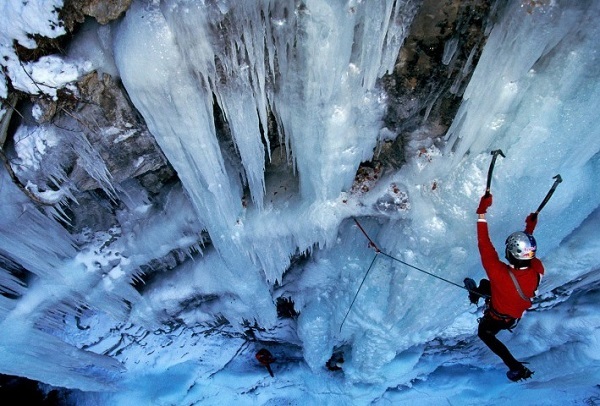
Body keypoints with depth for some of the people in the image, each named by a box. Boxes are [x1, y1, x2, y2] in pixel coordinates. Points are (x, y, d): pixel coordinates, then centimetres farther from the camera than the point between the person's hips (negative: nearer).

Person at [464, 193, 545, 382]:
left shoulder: (501, 274, -49)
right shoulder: (538, 269, -33)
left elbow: (485, 247, -44)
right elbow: (528, 256, -8)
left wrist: (482, 213, -42)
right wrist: (530, 230, -1)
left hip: (498, 319, -5)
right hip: (518, 312, 6)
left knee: (484, 333, 28)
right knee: (484, 283, 29)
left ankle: (517, 368, 32)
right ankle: (476, 294, 64)